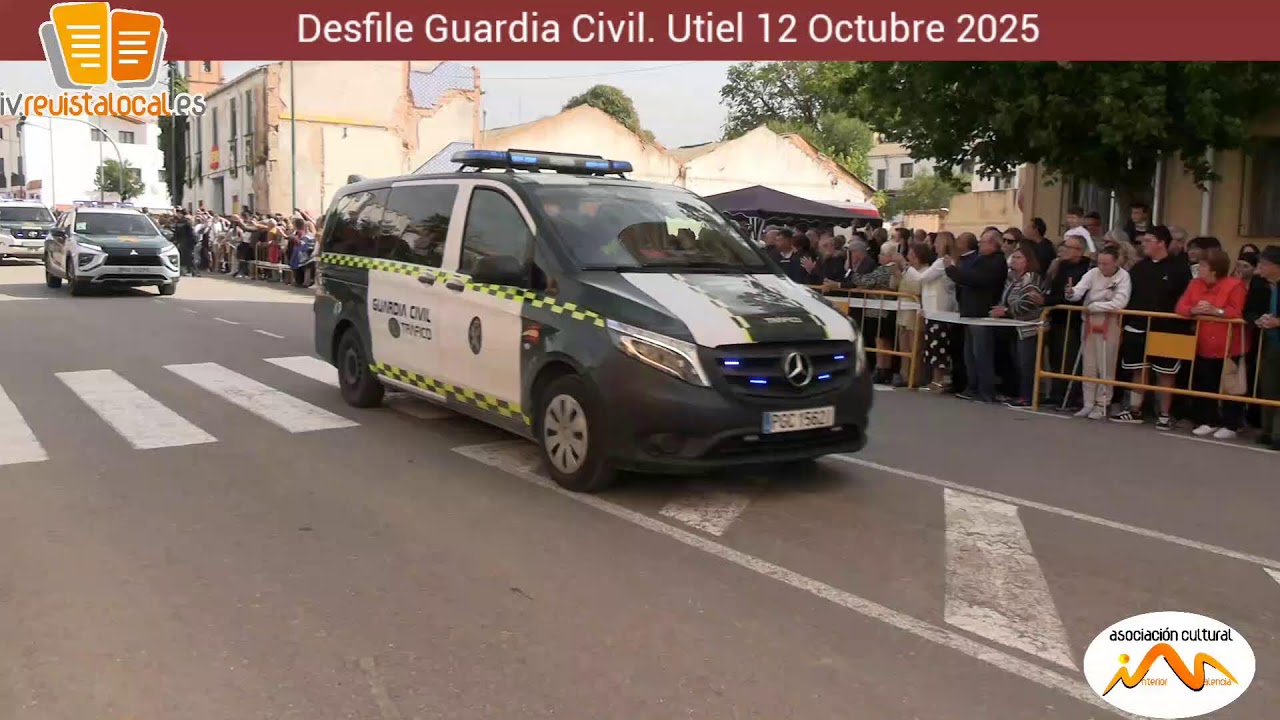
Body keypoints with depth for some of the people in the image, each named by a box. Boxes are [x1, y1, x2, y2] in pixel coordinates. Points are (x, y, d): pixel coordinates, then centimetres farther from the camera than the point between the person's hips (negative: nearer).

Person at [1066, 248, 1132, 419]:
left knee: (1105, 366, 1)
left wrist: (1093, 306, -15)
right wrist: (1071, 293, -35)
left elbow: (1119, 303, -19)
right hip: (1090, 322, 4)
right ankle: (1088, 404, 16)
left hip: (1110, 324, -4)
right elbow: (1079, 290, -12)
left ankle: (1102, 405, 11)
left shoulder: (1123, 277, -10)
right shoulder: (1093, 273, -1)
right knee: (1089, 365, 9)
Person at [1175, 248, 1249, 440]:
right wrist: (1193, 310, -20)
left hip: (1228, 347, -6)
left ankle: (1231, 425, 14)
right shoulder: (1195, 284, 5)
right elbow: (1181, 307, 0)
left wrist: (1215, 311, -29)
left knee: (1229, 387, 4)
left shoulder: (1234, 285, -13)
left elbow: (1237, 312, -20)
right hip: (1204, 347, 6)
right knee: (1204, 386, 13)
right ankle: (1209, 421, 26)